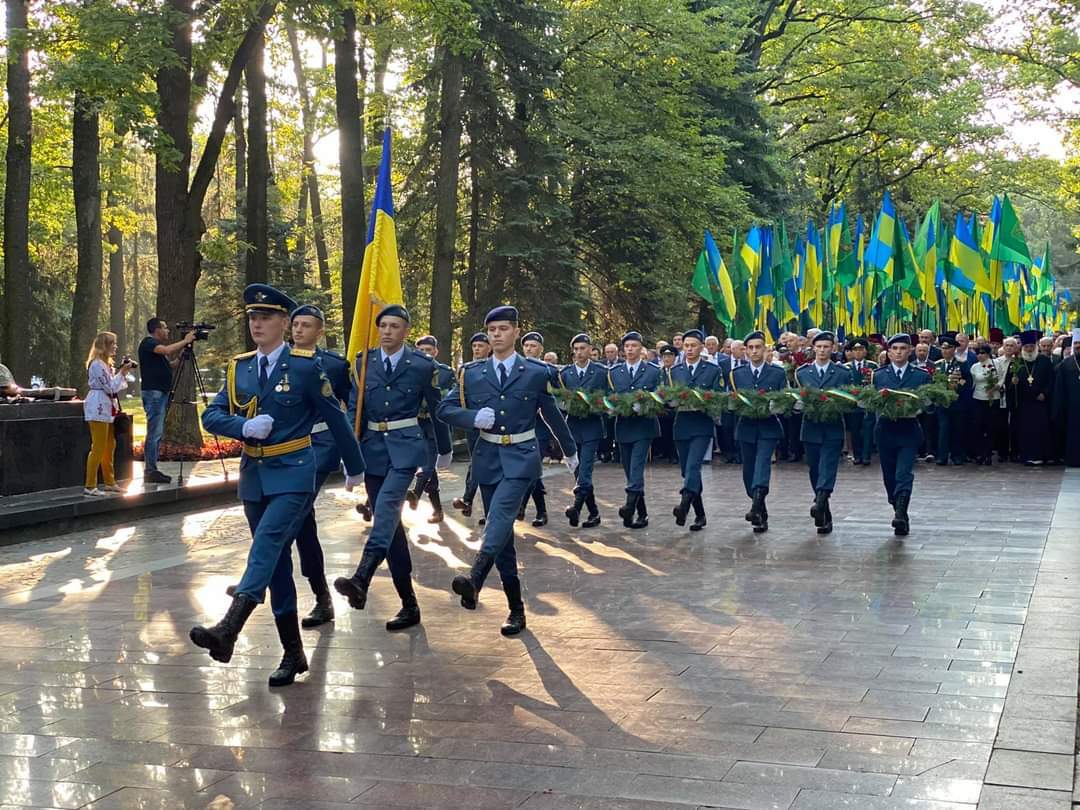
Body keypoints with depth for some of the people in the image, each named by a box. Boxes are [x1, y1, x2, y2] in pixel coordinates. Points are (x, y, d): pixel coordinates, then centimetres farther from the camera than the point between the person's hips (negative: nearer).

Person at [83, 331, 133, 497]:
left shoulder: (106, 364, 17)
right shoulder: (97, 364, -14)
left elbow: (113, 386, 18)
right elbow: (111, 387, -17)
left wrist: (122, 371, 8)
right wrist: (122, 372, -11)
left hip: (107, 409, 10)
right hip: (98, 409, -10)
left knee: (110, 447, 13)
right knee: (98, 448, -10)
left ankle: (109, 482, 21)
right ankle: (90, 486, -8)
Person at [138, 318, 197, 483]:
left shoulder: (157, 345, 21)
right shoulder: (148, 343, -7)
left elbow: (171, 363, 20)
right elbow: (166, 350, -23)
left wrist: (184, 348, 9)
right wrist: (185, 341, -12)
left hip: (161, 393, 10)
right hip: (153, 393, -10)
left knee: (157, 434, 10)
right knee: (154, 433, -10)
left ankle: (152, 470, 13)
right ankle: (150, 471, -10)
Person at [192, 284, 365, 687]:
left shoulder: (306, 366, -6)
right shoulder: (238, 368, 8)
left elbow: (335, 417, 2)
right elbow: (211, 416, 5)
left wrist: (354, 467, 10)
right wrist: (245, 426, -15)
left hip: (292, 472, -6)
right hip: (253, 474, 6)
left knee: (268, 544, -24)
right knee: (276, 561, 9)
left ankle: (228, 630, -36)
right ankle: (293, 653, 16)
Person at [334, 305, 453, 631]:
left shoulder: (422, 366, 0)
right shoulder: (363, 363, 6)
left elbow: (437, 409, 10)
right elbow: (354, 409, 7)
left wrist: (444, 451, 19)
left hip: (405, 448, -4)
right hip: (373, 448, 4)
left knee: (387, 506, -28)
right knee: (389, 521, 4)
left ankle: (361, 580, -42)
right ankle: (408, 603, 11)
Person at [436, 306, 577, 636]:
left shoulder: (536, 372, 2)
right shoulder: (472, 373, 6)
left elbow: (552, 414, 13)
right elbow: (444, 409, 6)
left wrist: (570, 450, 25)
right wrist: (473, 417, -12)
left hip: (521, 456, -3)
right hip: (488, 456, 3)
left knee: (501, 514, -27)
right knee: (501, 529, 5)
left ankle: (474, 579, -44)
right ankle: (516, 609, 11)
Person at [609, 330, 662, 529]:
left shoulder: (653, 372, 3)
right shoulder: (614, 373, 11)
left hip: (643, 427, -4)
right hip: (623, 427, 4)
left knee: (636, 468, -17)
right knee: (630, 472, 7)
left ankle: (630, 506, -25)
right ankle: (641, 513, 15)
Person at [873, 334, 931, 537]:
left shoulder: (922, 376, 6)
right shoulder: (878, 375, 10)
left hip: (909, 432, -2)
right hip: (885, 431, 2)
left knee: (904, 475, -15)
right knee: (889, 478, 7)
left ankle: (900, 515, -24)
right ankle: (900, 514, 21)